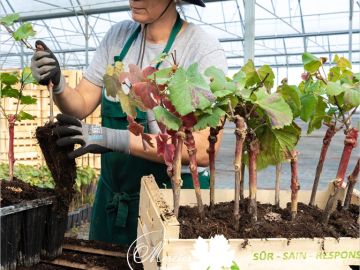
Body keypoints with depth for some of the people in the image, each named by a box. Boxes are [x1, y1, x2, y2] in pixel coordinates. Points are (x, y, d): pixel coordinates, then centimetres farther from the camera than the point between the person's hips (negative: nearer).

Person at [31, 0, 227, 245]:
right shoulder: (119, 35, 3)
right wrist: (57, 83, -19)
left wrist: (115, 139, -31)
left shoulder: (205, 51, -15)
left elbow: (204, 150, -24)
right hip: (113, 195, 5)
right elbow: (81, 105, 2)